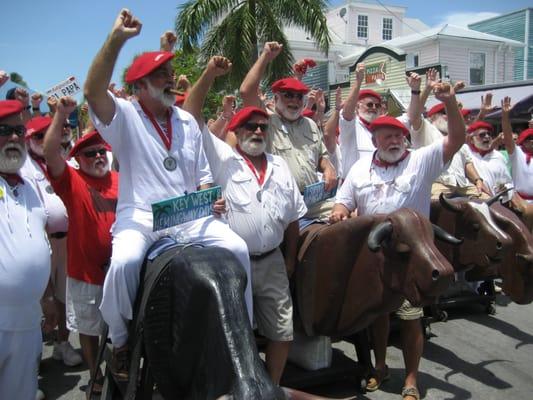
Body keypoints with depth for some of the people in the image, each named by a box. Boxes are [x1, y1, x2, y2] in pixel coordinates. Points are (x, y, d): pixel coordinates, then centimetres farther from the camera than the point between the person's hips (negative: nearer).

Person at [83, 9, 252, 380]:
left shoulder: (187, 121, 15)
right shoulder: (125, 117, 0)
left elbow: (203, 176, 19)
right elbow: (93, 91, -22)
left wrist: (212, 199, -1)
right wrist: (117, 38, -28)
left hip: (190, 216, 4)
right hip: (139, 216, -3)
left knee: (237, 248, -17)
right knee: (125, 261, -33)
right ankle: (121, 342, -4)